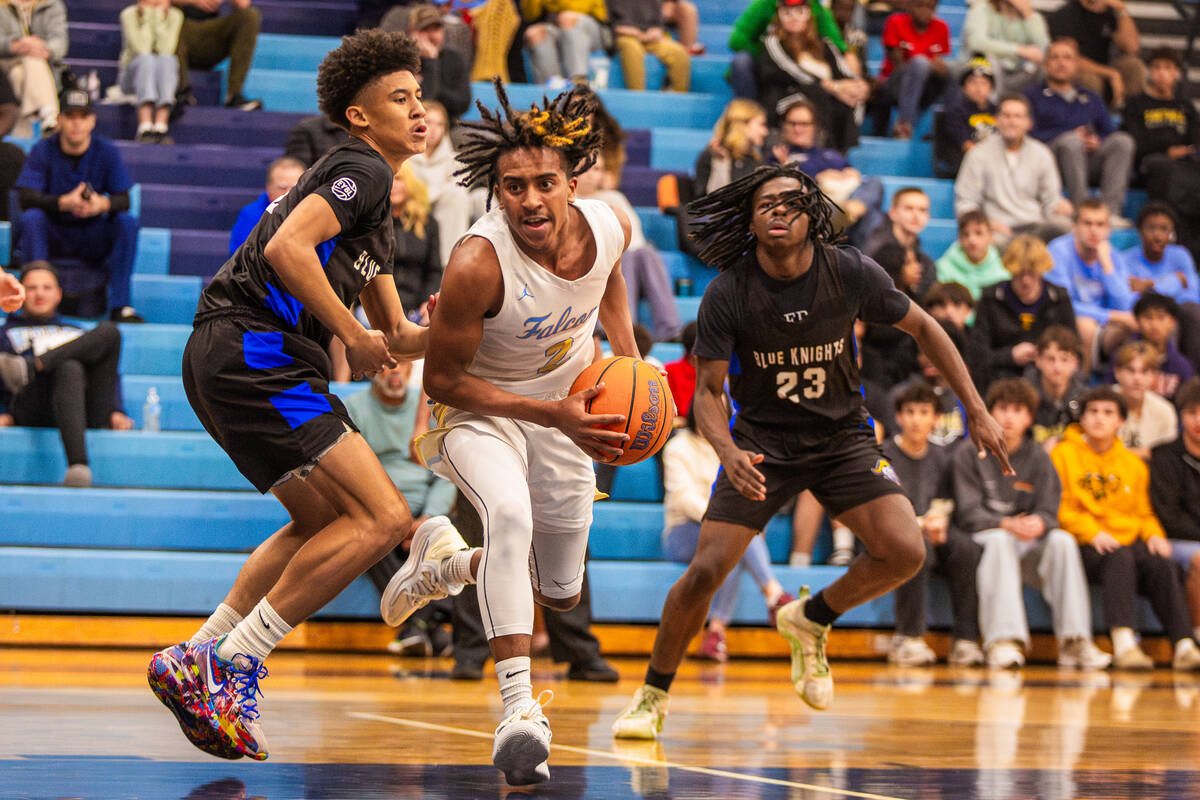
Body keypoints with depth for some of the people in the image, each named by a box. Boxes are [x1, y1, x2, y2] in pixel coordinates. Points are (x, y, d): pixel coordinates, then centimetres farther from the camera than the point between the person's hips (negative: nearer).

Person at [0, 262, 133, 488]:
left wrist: (115, 411, 4)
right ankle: (78, 466, -61)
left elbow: (108, 370, 25)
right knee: (69, 369, -39)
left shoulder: (76, 332, 39)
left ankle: (29, 367, -36)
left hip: (91, 414, 3)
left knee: (109, 331, -17)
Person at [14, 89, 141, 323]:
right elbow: (25, 197, -19)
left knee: (127, 222, -24)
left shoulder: (107, 152, -4)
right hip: (52, 236, -1)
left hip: (93, 239, 1)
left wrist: (103, 204, -35)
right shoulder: (43, 150, -7)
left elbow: (123, 200, -10)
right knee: (31, 217, -31)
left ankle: (121, 305, -23)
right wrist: (64, 203, -37)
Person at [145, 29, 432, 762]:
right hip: (252, 349, -11)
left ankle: (197, 663, 21)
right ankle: (231, 663, -13)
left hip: (228, 360, 11)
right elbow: (286, 248, -21)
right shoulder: (362, 169, -5)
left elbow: (398, 336, 26)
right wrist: (353, 336, -14)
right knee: (382, 517, -15)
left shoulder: (377, 207, 26)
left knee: (324, 520, 25)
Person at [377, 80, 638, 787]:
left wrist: (630, 359, -3)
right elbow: (441, 379, -22)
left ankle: (446, 562, 44)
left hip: (568, 414, 5)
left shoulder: (611, 227, -19)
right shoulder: (478, 264, -33)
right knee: (509, 514, -38)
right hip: (481, 408, -5)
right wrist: (554, 414, -29)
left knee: (562, 594, 14)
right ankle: (520, 707, -39)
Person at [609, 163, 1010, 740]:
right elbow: (707, 391, -12)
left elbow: (922, 327, 0)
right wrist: (728, 452, -33)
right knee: (705, 570, -13)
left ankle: (811, 619, 11)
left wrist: (977, 411, -3)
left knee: (904, 553, -18)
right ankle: (653, 696, 9)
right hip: (761, 440, -2)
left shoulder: (850, 273, -14)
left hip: (842, 436, 2)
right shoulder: (727, 293, -17)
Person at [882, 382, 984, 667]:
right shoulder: (883, 455, -2)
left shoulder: (941, 458, 12)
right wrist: (921, 524, -18)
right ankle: (908, 638, -32)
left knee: (968, 549, -28)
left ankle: (965, 640, -27)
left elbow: (941, 507, 13)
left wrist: (938, 522, -12)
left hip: (932, 536, 4)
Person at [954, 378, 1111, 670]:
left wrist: (1039, 522, -25)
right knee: (999, 539, -36)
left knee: (1062, 540, -27)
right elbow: (968, 513, -6)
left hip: (1028, 546, 3)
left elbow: (1048, 511, 1)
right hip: (980, 539, -3)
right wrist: (1005, 524, -26)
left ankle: (1074, 640, -31)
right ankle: (1004, 641, -49)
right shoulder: (970, 456, 3)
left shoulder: (1039, 459, 11)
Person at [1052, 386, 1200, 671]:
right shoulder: (1063, 455, 6)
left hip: (1128, 539, 4)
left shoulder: (1134, 464, 20)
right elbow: (1058, 508, -2)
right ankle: (1123, 644, -49)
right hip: (1084, 547, -4)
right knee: (1119, 558, -36)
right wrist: (1092, 532, -16)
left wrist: (1154, 535, 0)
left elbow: (1145, 513, 22)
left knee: (1161, 564, -27)